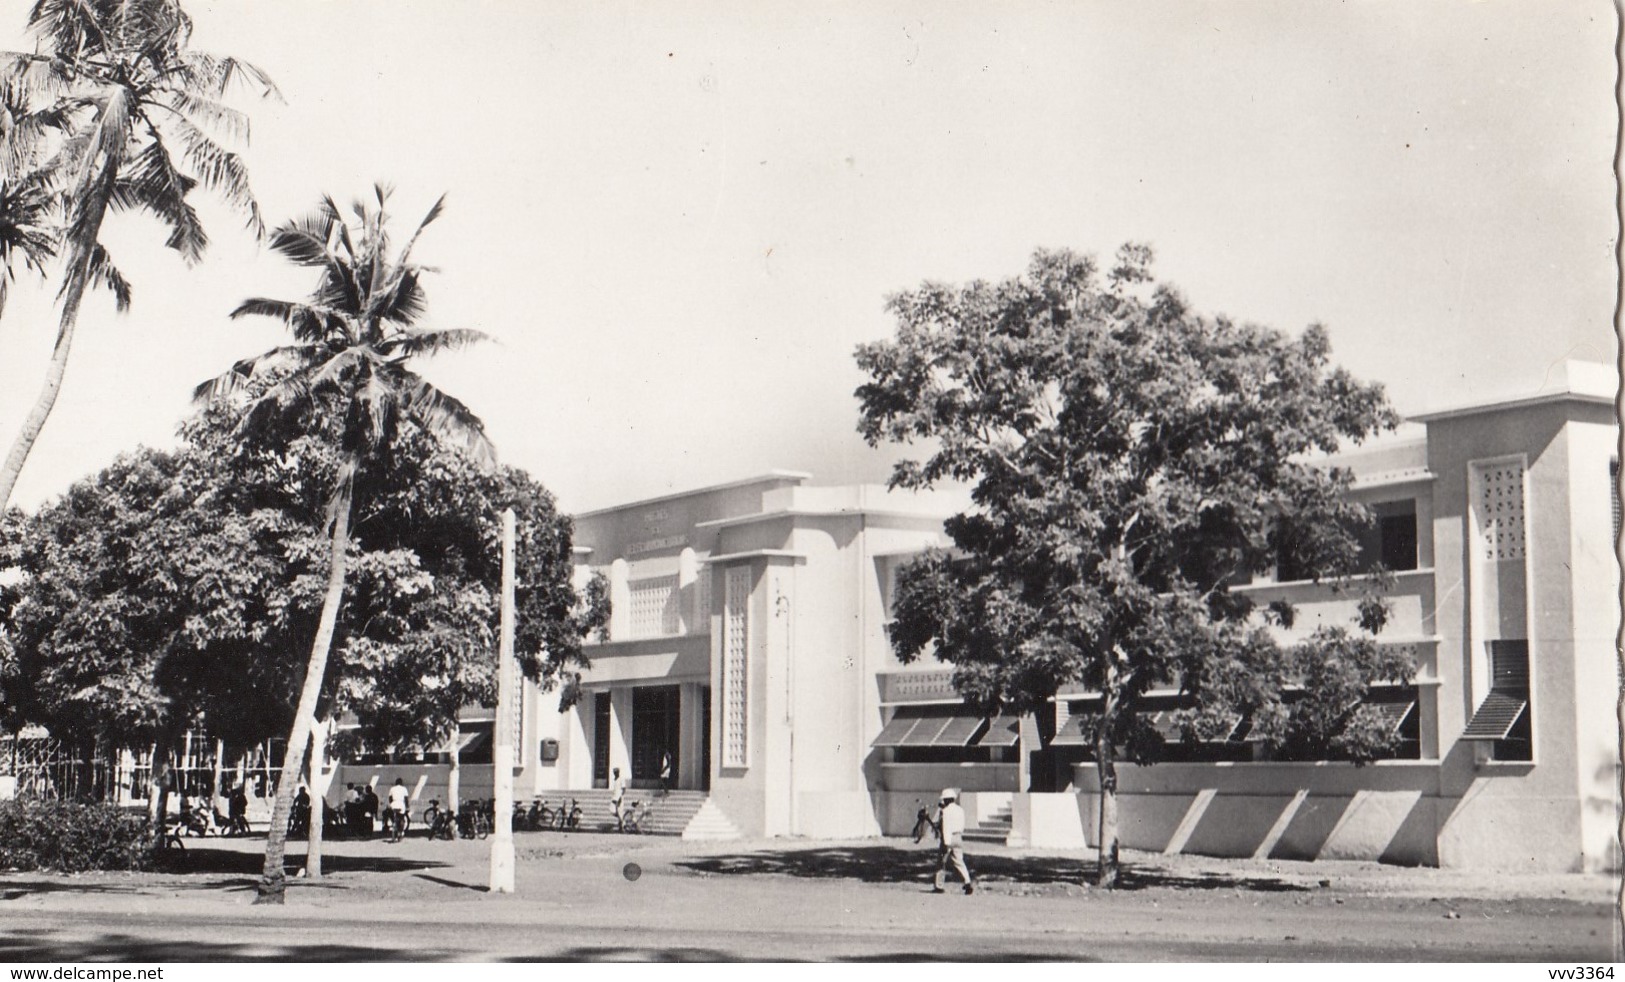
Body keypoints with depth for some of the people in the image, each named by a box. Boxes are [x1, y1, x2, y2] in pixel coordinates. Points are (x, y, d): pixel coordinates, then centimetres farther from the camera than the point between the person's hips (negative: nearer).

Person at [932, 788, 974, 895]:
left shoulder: (946, 811, -13)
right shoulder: (960, 810, 9)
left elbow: (946, 827, -20)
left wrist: (946, 843, -23)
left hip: (948, 838, -6)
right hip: (958, 838, 6)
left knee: (941, 862, 9)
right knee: (959, 862, 3)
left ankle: (939, 885, 15)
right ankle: (968, 882, -16)